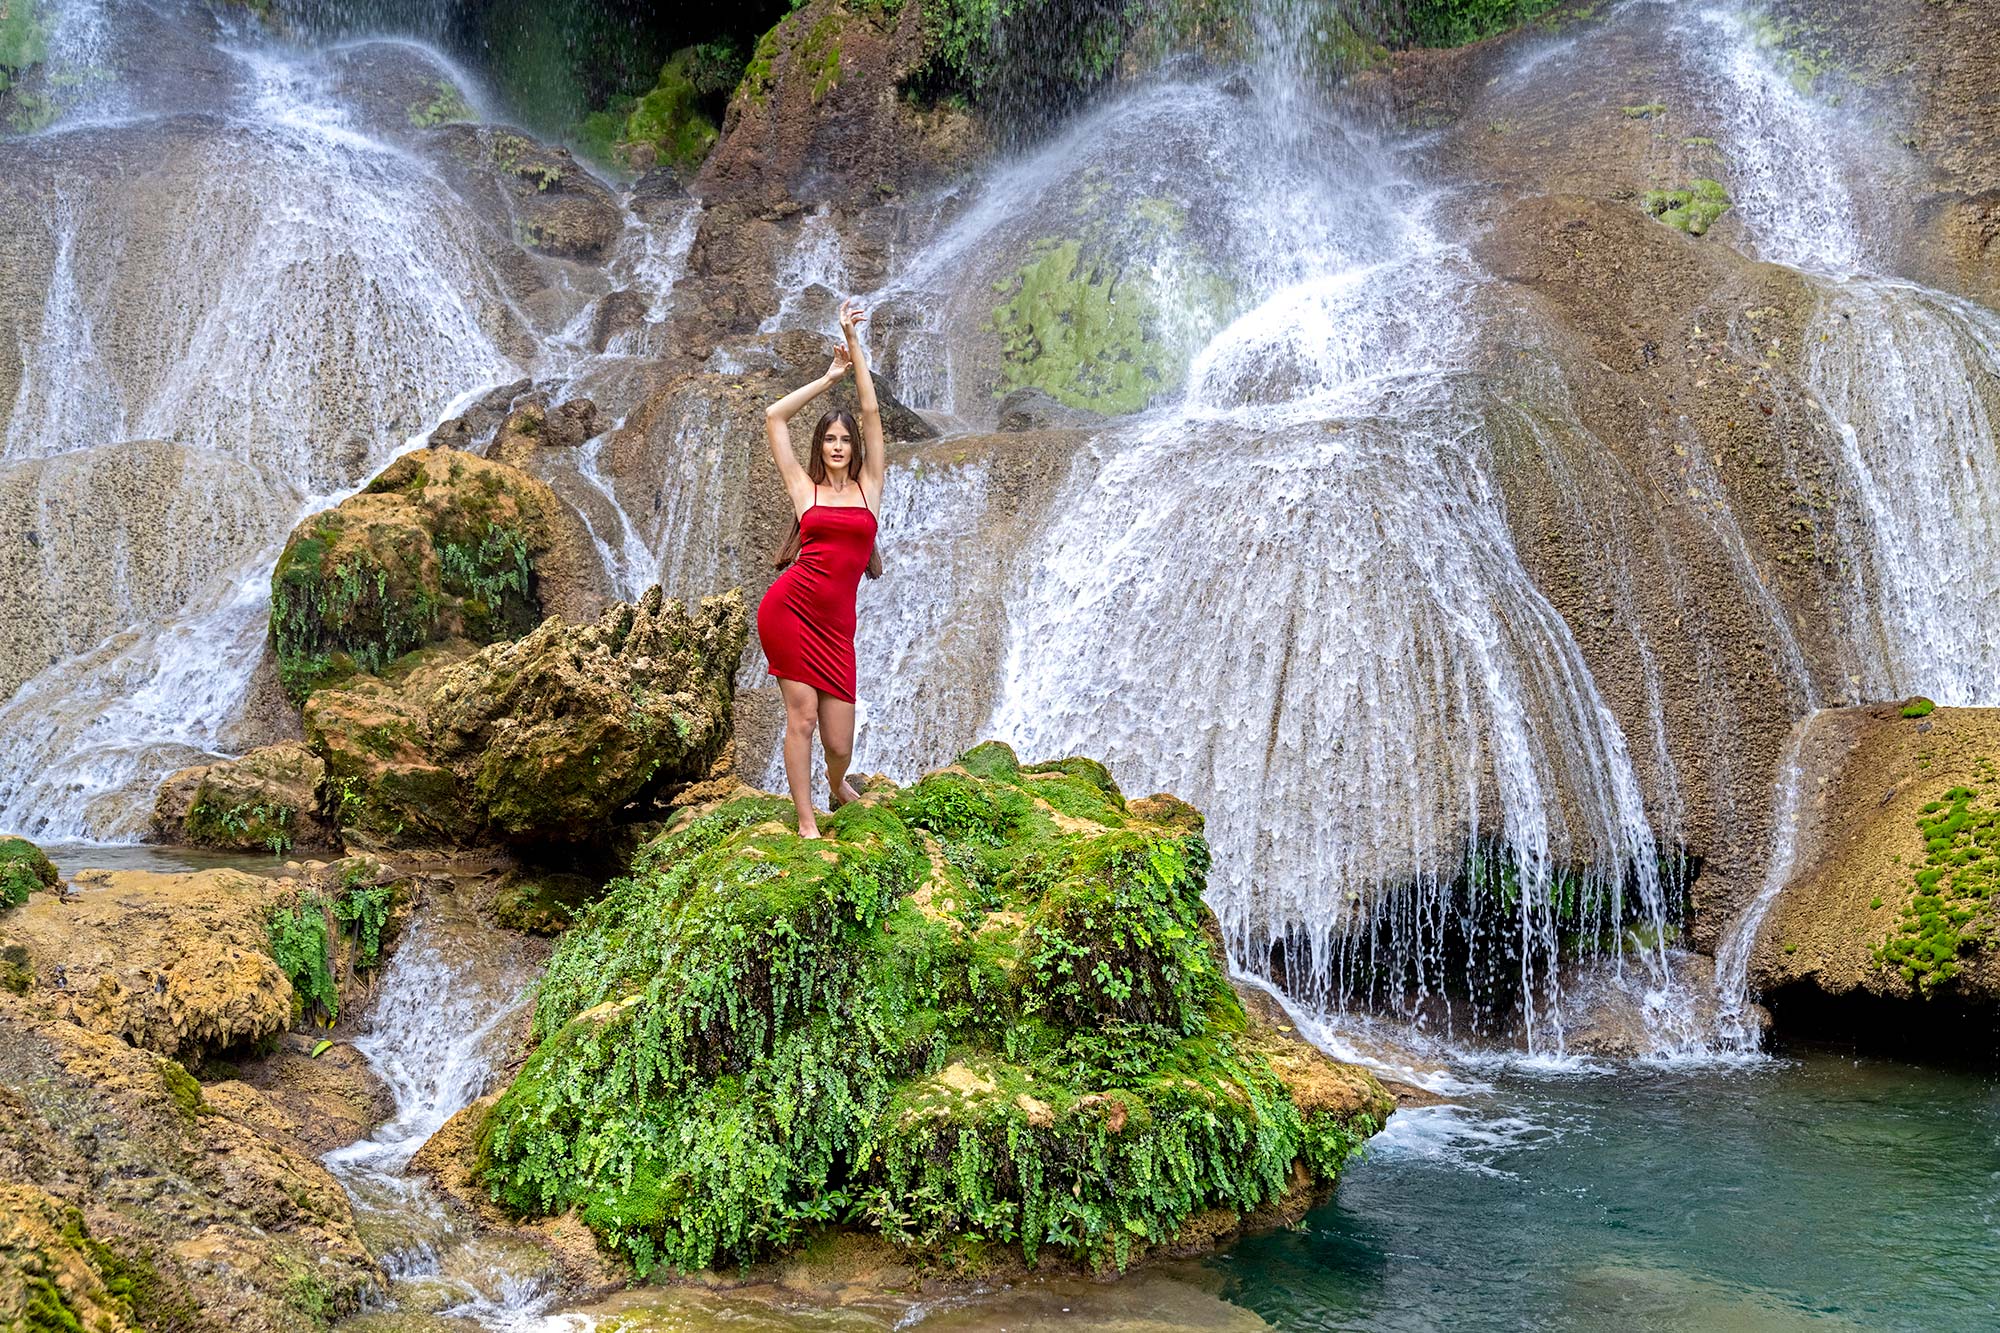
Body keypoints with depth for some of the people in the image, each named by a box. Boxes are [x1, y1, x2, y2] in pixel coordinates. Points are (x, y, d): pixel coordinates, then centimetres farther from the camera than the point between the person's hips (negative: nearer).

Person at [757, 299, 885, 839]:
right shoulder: (805, 488, 8)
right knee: (802, 717, -4)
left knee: (839, 742, 0)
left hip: (834, 622, 1)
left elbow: (871, 413, 5)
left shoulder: (868, 486, 10)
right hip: (790, 607, -1)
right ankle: (807, 824, 8)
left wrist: (854, 343, 5)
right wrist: (831, 376, 12)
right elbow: (773, 417, 7)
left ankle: (836, 786, 37)